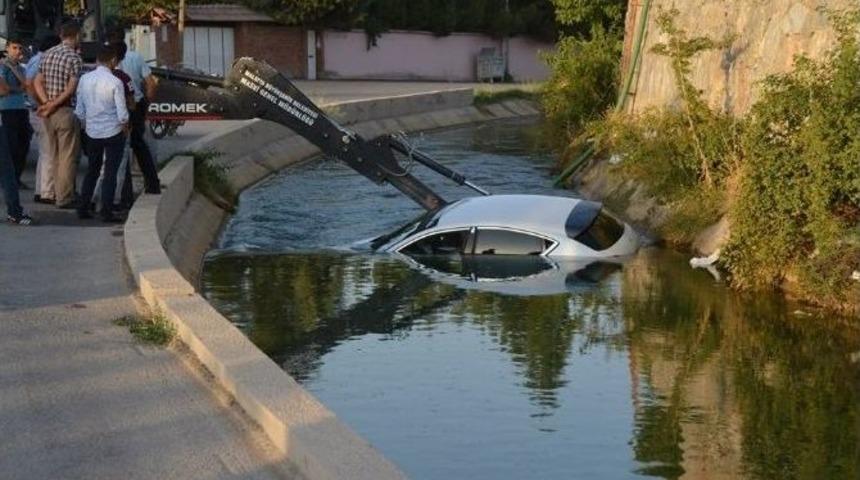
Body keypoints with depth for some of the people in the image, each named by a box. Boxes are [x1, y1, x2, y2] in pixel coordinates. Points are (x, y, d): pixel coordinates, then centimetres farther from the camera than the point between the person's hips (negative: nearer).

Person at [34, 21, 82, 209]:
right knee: (68, 157, -1)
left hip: (49, 114, 7)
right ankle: (65, 198, 0)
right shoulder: (74, 57, -12)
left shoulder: (47, 55, 11)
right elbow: (71, 88, -19)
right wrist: (53, 106, -13)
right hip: (65, 111, -7)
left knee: (55, 156, 15)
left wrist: (46, 102, -5)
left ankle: (59, 192, 22)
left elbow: (37, 82, 6)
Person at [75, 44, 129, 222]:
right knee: (110, 173, 2)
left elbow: (79, 111, 5)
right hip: (113, 132, -4)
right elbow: (122, 114, -13)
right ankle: (106, 212, 1)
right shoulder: (115, 82, -15)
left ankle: (83, 208, 17)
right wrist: (124, 126, 6)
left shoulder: (85, 79, -1)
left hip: (92, 133, 4)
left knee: (92, 171, 17)